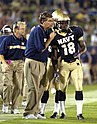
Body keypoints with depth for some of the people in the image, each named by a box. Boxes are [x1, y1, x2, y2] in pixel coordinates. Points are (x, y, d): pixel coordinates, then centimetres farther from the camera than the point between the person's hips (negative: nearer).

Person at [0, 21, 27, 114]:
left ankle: (14, 107, 8)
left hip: (19, 64, 5)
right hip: (8, 63, -5)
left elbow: (25, 54, 18)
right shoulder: (8, 40, -7)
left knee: (18, 86, 1)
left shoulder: (24, 41, 9)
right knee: (8, 84, -11)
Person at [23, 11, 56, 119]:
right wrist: (50, 38, -11)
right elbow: (41, 49, -18)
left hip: (41, 64, 10)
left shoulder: (43, 31, 15)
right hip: (33, 63, -10)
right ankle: (28, 113, -6)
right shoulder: (37, 30, -14)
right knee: (34, 89, -10)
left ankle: (34, 112, 17)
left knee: (40, 89, 11)